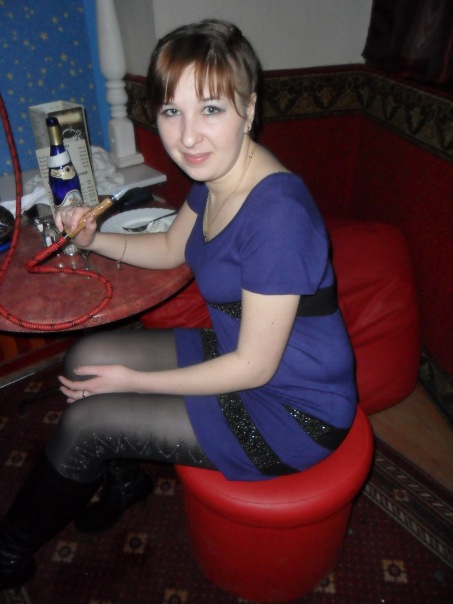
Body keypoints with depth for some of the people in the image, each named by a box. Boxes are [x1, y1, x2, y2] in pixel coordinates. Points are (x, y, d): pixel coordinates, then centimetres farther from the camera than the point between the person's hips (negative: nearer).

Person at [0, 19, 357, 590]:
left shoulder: (276, 213, -31)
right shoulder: (216, 174, -3)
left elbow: (253, 367, -25)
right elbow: (172, 248, 15)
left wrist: (135, 381, -14)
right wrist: (94, 239, -3)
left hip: (294, 412, -8)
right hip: (237, 351, 8)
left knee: (85, 423, -8)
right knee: (87, 355, 7)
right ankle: (126, 479, 32)